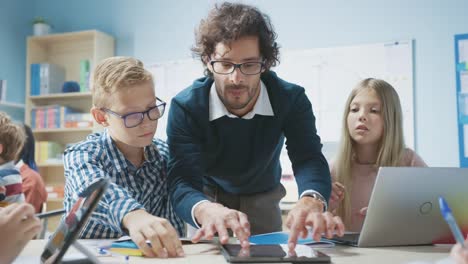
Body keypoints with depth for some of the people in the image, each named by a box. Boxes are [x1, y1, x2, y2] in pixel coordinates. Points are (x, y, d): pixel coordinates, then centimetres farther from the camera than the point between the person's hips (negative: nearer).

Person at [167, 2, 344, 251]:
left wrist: (311, 200, -57)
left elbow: (308, 158, -33)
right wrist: (207, 210, -59)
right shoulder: (185, 106, -27)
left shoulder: (291, 99, -21)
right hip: (208, 198, -2)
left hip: (263, 202, 2)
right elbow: (182, 182, -35)